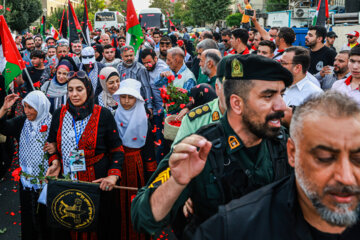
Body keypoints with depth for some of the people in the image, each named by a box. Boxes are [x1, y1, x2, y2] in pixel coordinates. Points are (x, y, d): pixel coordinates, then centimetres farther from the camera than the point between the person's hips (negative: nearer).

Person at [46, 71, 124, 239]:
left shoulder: (103, 115, -6)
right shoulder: (59, 114, 3)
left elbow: (117, 149, -4)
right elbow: (52, 144, 16)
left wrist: (113, 175, -19)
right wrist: (54, 161, -5)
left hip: (98, 183, -3)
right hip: (66, 180, 3)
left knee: (97, 226, 8)